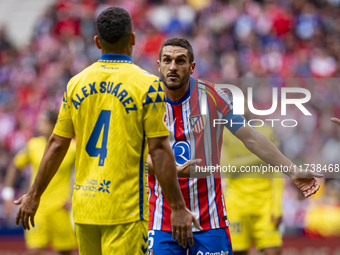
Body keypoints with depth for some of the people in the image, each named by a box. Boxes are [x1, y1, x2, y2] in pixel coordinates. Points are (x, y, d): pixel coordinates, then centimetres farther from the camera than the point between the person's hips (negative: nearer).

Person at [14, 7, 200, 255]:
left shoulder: (77, 83, 7)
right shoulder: (147, 85, -6)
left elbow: (57, 146, 8)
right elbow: (159, 150, -9)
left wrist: (34, 196, 18)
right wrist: (178, 207, -6)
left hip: (83, 208, 5)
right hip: (125, 210, -5)